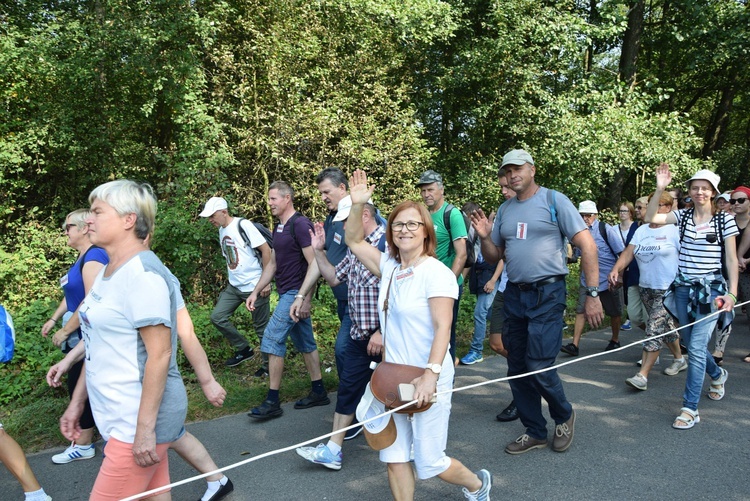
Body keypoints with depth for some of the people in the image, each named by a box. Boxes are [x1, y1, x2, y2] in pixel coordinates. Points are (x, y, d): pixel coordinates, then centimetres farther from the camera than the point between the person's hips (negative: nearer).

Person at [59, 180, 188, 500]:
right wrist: (77, 401, 19)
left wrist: (145, 428, -20)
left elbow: (159, 355, -21)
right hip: (118, 416, 9)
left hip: (140, 420, -9)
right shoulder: (108, 272, 10)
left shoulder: (143, 274, -19)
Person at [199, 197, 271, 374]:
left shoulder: (243, 225, -14)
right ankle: (243, 349, 19)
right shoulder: (222, 231, 11)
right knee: (217, 317, 4)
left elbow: (266, 249, -17)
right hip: (234, 287, 8)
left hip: (255, 286, -8)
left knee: (261, 326, 2)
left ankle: (268, 364, 19)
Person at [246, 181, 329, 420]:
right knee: (304, 343, 13)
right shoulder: (279, 228, 15)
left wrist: (304, 298, -24)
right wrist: (255, 291, 16)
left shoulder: (300, 225, -15)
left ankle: (273, 402, -2)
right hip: (287, 293, 10)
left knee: (272, 339, -10)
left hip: (296, 293, -9)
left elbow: (314, 264, -20)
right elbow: (273, 264, 20)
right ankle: (319, 392, 22)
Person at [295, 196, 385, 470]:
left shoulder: (387, 244, -18)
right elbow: (334, 278, 20)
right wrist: (318, 251, 10)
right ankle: (333, 450, 17)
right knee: (348, 388, 10)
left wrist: (382, 331, -22)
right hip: (359, 334, 8)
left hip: (385, 336, -8)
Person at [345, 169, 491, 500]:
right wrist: (357, 205, -2)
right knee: (393, 457, 8)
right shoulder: (389, 267, 6)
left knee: (429, 464, 6)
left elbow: (442, 327, -21)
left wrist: (431, 374, -31)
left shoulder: (436, 273, -15)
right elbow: (354, 241, 13)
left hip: (427, 381, -6)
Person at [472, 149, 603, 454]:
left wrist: (592, 294, -15)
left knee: (538, 366, -10)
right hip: (514, 294, 6)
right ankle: (534, 432, 26)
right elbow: (494, 256, 17)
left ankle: (564, 417, 20)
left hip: (548, 294, -6)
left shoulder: (554, 200, -5)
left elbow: (587, 245, -10)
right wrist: (484, 236, -5)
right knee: (517, 369, 9)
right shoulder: (504, 210, 12)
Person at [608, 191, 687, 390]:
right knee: (665, 326, 19)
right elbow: (628, 253, 1)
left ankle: (642, 375, -11)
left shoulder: (674, 230, -8)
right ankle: (679, 359, 39)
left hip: (667, 288, -6)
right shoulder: (641, 230, 9)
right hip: (645, 287, 6)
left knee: (654, 329, -10)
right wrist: (616, 269, -16)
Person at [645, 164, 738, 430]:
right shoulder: (682, 216, 5)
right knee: (691, 344, 16)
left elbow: (731, 259, -1)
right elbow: (651, 218, -9)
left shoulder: (725, 219, -2)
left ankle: (690, 409, -3)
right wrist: (659, 189, -18)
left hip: (710, 290, -4)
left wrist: (732, 293, -6)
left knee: (696, 347, -11)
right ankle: (717, 374, 48)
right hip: (683, 288, 4)